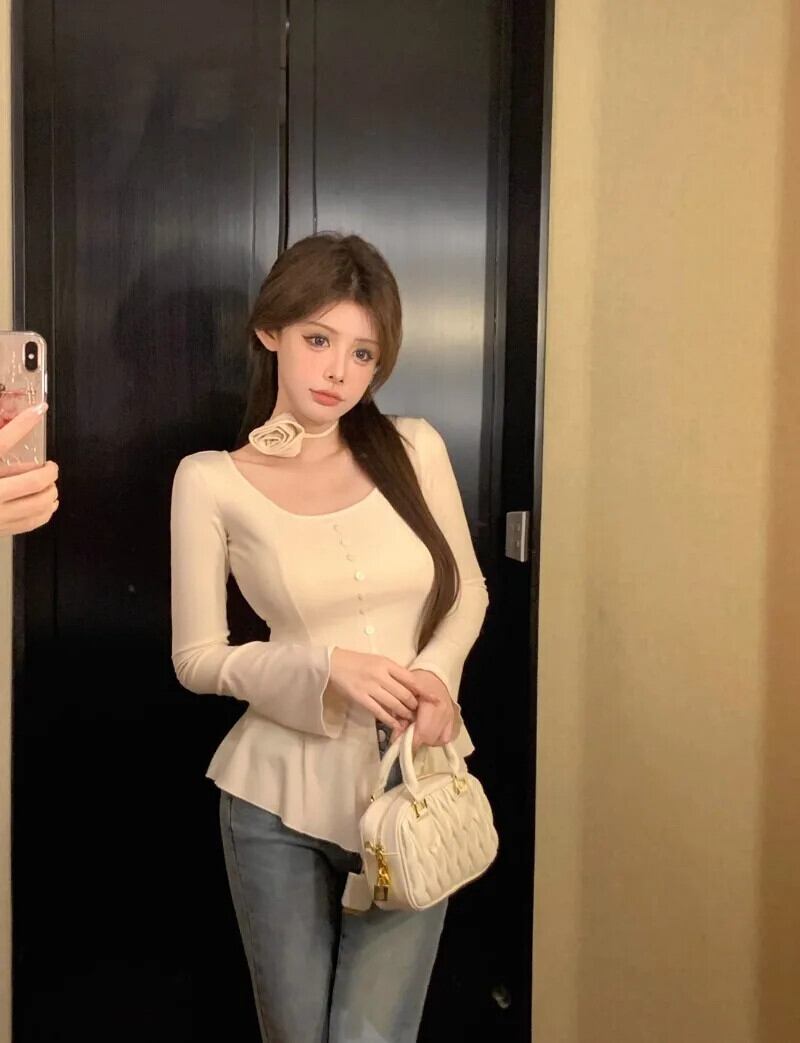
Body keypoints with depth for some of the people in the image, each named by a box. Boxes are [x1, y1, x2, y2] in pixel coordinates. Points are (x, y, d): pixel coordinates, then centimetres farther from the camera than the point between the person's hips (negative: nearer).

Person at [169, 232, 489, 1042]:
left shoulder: (414, 448, -2)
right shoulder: (211, 480, -8)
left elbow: (466, 590, 8)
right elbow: (197, 658, -5)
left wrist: (438, 673, -11)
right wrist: (326, 667, -20)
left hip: (414, 784, 1)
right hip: (282, 794, -1)